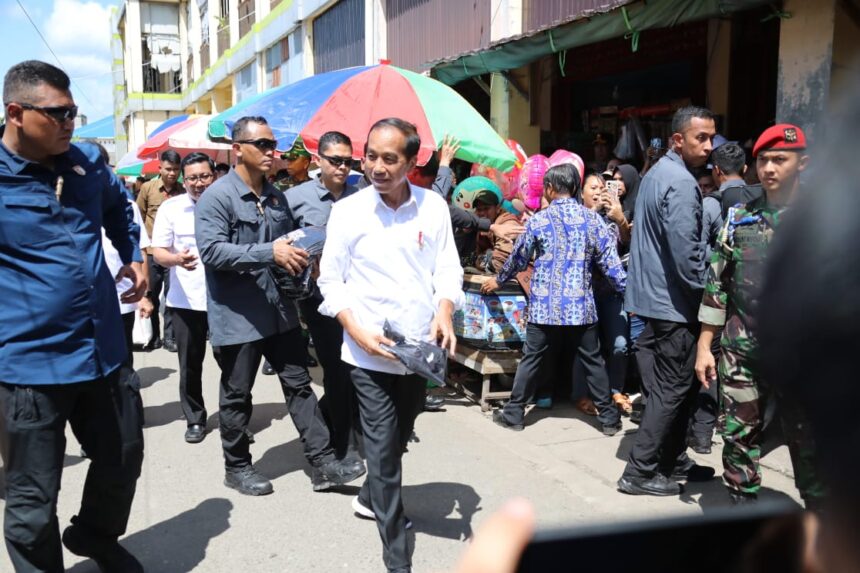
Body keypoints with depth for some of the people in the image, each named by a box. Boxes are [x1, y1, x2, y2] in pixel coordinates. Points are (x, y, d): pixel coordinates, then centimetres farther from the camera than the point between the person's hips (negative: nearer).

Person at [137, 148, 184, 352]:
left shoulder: (183, 192, -2)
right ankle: (153, 336, 23)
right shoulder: (148, 188, 1)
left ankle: (170, 337, 13)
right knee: (151, 296, 10)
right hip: (151, 252, 1)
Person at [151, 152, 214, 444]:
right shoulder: (170, 208, -1)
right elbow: (158, 252, -3)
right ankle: (194, 420, 25)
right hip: (185, 300, 1)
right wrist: (176, 259, -24)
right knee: (190, 364, 9)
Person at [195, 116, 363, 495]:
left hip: (279, 311, 7)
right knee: (237, 395, 9)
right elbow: (211, 250, -22)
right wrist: (268, 253, -29)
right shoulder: (217, 196, -11)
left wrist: (299, 258, 2)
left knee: (299, 385, 8)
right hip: (237, 317, -6)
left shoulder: (276, 197, 12)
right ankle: (237, 468, 27)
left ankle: (322, 464, 14)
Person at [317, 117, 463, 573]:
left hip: (420, 349, 4)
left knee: (398, 440, 21)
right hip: (369, 354, -3)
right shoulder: (347, 211, -6)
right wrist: (358, 331, -15)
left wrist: (444, 314, -14)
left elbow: (447, 269, 4)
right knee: (383, 449, -1)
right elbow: (331, 281, -2)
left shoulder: (434, 207, 0)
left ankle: (370, 497, 49)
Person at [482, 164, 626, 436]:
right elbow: (609, 261, 2)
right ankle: (609, 417, 15)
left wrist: (498, 280, 24)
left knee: (532, 360, 7)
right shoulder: (592, 218, 3)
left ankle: (513, 413, 15)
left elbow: (518, 258, 8)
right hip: (581, 306, 1)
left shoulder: (538, 220, -1)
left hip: (545, 306, -1)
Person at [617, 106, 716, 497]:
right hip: (674, 302, -10)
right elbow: (686, 252, -24)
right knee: (673, 389, -1)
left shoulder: (656, 173, 14)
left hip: (655, 298, 10)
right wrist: (706, 295, -9)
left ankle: (673, 462, 28)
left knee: (675, 385, 18)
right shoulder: (681, 183, -18)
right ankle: (640, 473, 5)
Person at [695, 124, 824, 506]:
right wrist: (704, 346, 4)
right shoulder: (739, 219, 6)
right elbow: (717, 284, 7)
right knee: (739, 435, 9)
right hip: (741, 350, 2)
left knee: (809, 443, 9)